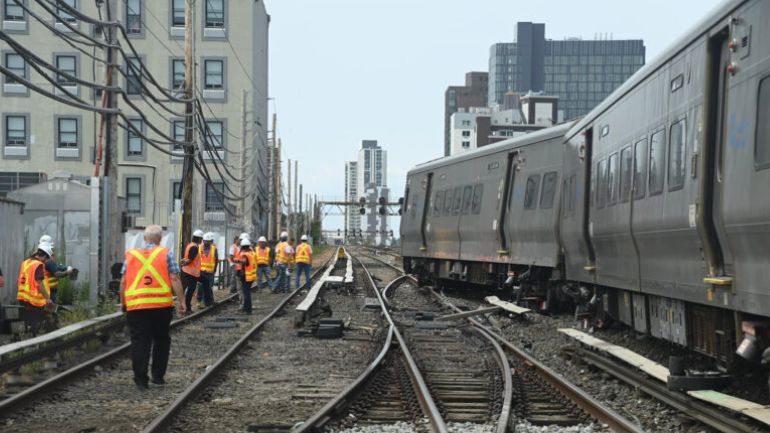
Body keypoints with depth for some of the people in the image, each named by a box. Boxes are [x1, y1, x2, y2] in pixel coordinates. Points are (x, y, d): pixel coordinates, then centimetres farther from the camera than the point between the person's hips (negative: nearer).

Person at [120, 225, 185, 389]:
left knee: (139, 342, 3)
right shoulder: (166, 254, 5)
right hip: (162, 305, -1)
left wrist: (123, 302, 18)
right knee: (161, 340, 15)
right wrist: (181, 301, 1)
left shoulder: (131, 255, 11)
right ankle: (158, 376, 16)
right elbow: (174, 279, -1)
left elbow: (123, 281, 9)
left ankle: (141, 379, 0)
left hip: (135, 305, 1)